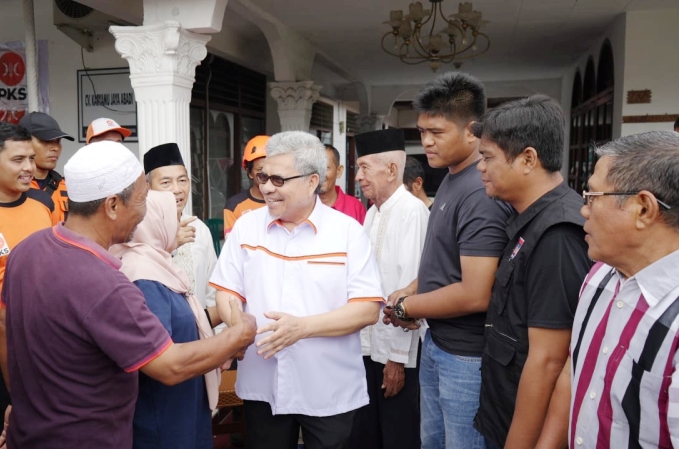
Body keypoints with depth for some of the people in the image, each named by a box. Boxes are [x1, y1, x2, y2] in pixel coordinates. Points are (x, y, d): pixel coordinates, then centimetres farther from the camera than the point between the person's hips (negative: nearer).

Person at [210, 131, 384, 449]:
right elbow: (227, 291, 4)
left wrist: (302, 326, -22)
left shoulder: (348, 231, -7)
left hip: (331, 391, -2)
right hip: (262, 386, 3)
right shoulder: (246, 227, 2)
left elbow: (368, 309, -12)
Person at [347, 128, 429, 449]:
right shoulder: (372, 212, 10)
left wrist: (398, 356, -18)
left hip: (396, 350, -8)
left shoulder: (412, 211, -17)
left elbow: (409, 285, -20)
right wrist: (358, 337, 13)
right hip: (368, 344, 8)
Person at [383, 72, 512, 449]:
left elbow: (475, 295, -29)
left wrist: (405, 307, -15)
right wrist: (412, 290, 1)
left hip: (466, 355, -9)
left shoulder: (481, 193, -24)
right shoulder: (451, 178, 7)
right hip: (437, 343, 9)